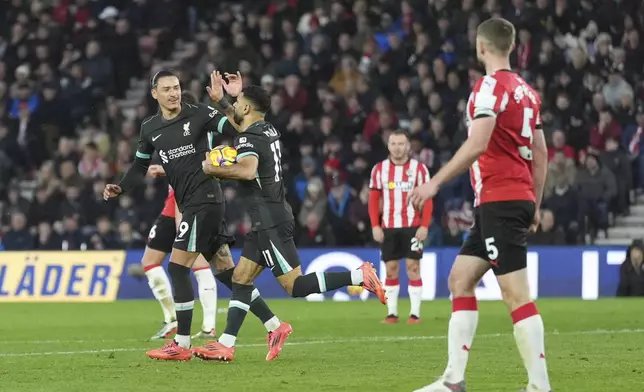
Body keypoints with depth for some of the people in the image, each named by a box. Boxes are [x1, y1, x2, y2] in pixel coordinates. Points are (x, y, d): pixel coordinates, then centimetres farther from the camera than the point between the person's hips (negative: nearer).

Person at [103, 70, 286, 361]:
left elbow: (237, 128, -16)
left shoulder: (200, 114, -7)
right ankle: (273, 326, 15)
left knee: (178, 268, -9)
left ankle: (181, 345, -3)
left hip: (205, 200, -7)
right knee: (226, 271, 9)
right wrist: (120, 188, 6)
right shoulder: (150, 129, 12)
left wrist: (225, 100, -31)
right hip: (189, 204, 7)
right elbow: (140, 167, 23)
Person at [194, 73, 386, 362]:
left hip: (270, 223, -10)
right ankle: (225, 345, 9)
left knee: (295, 285, -11)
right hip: (268, 221, 10)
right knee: (240, 279, 9)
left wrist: (213, 169, -23)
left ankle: (359, 277, -15)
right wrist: (219, 100, 33)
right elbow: (239, 125, 36)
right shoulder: (267, 130, 12)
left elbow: (248, 170, -36)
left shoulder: (248, 139, -15)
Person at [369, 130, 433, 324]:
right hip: (388, 227, 2)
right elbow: (374, 199, 8)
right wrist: (375, 226, -2)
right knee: (391, 270, 4)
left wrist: (424, 226, -11)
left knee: (413, 268, -5)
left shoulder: (419, 169, -1)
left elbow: (427, 199, -2)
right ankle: (391, 313, 8)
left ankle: (415, 313, -3)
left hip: (412, 227, -2)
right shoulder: (379, 169, 7)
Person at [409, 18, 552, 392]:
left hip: (499, 202, -9)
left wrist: (436, 182, -17)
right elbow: (541, 154, 17)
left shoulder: (490, 87, -11)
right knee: (461, 279, 12)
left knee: (517, 294, -10)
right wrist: (535, 206, 23)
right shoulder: (527, 91, 15)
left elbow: (477, 144, -21)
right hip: (519, 199, 9)